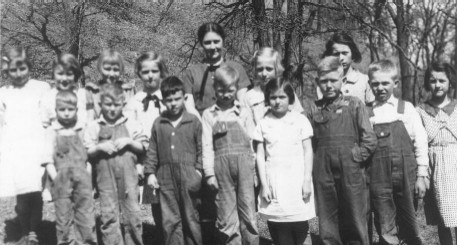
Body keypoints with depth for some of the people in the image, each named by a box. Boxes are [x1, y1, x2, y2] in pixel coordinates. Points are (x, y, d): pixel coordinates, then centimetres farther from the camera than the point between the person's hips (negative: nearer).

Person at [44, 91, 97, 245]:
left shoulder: (83, 130, 8)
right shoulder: (52, 131, 3)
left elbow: (89, 155, 12)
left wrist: (88, 174, 0)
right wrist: (55, 178, -10)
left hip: (82, 180, 1)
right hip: (61, 181, -1)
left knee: (86, 212, 3)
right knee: (63, 216, 4)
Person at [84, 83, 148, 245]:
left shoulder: (131, 125, 5)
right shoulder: (93, 127, 5)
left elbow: (143, 147, 7)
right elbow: (86, 153, 4)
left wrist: (129, 142, -9)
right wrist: (100, 147, -13)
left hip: (128, 176, 0)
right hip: (105, 178, 0)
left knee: (132, 213, 5)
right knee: (109, 216, 3)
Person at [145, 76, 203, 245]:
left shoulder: (194, 121, 0)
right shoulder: (158, 123, 6)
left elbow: (201, 149, 3)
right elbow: (152, 151, 8)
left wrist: (199, 170, -5)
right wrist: (150, 173, 2)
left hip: (188, 177, -2)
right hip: (166, 178, 2)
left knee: (191, 218, 9)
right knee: (170, 221, 7)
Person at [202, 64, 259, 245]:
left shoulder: (244, 113, 12)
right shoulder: (208, 114, 10)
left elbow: (252, 141, 9)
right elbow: (207, 146, 5)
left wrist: (255, 169, 2)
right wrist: (209, 173, -3)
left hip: (244, 163, 0)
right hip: (221, 164, 0)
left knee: (248, 212, 1)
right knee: (226, 216, 2)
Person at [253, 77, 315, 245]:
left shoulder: (300, 120, 3)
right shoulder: (263, 124, 4)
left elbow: (308, 151, 4)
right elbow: (260, 156, 5)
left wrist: (307, 180, -2)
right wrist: (264, 185, -1)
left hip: (297, 179, 0)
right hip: (274, 182, 1)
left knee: (300, 227, -2)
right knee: (280, 231, 0)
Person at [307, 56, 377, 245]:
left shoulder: (354, 105, 3)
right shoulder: (315, 110, 9)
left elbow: (369, 140, -1)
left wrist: (355, 157, -6)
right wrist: (315, 164, -1)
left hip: (350, 173, -2)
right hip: (323, 174, 2)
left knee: (355, 227, 5)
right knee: (328, 228, 8)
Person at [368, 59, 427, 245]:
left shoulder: (406, 109, 4)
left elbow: (420, 143, 4)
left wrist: (421, 176, 1)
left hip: (405, 175, 0)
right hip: (378, 179, 0)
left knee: (409, 229, 12)